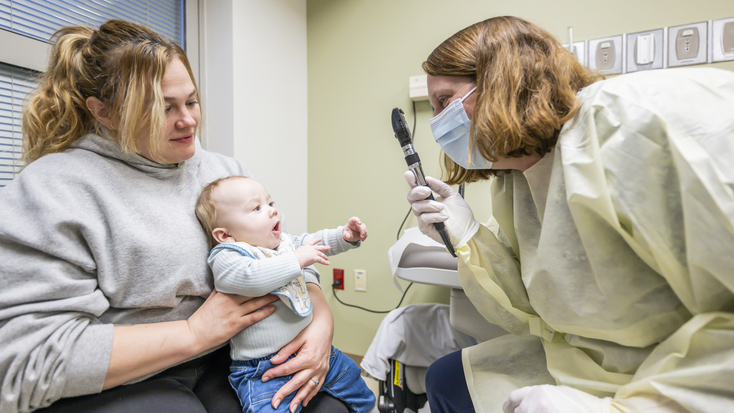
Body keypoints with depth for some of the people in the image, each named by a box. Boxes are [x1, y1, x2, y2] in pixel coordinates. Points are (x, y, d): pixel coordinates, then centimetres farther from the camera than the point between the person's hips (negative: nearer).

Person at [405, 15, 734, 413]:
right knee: (445, 379, 9)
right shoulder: (511, 185, 1)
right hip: (593, 366, 7)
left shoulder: (648, 118, -23)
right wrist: (468, 238, -8)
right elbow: (542, 312, 4)